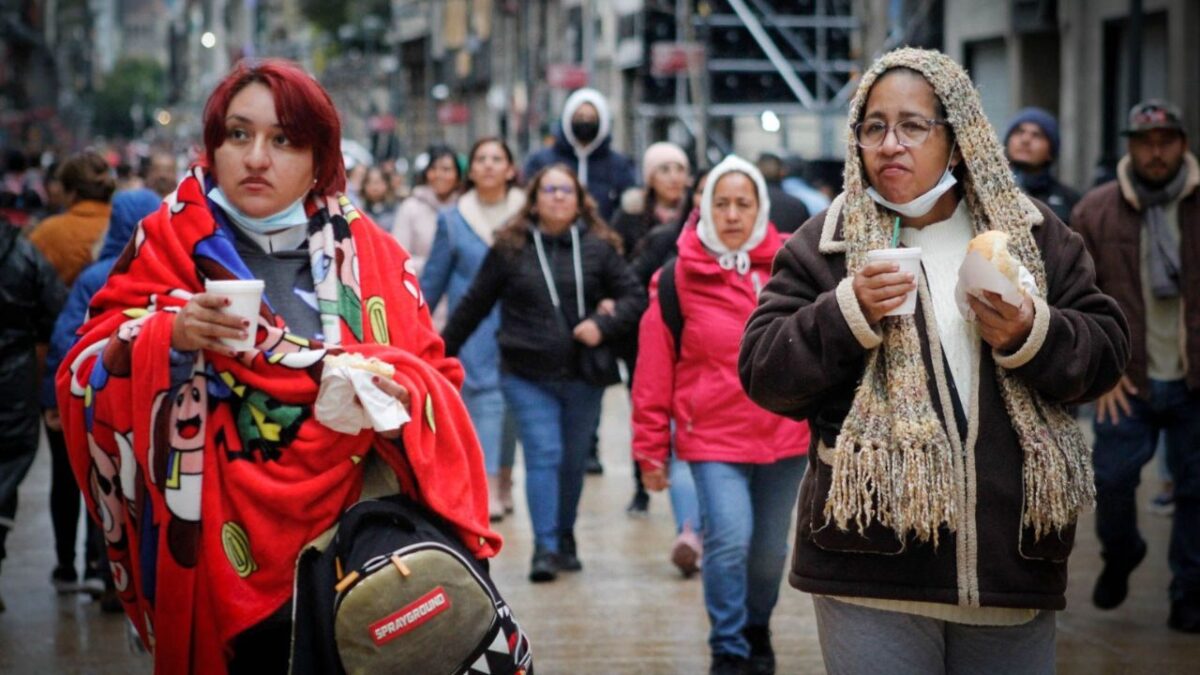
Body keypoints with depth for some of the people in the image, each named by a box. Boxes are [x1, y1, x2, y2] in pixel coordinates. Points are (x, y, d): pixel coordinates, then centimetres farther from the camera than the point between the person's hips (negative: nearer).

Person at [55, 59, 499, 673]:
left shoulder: (370, 254, 5)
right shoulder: (171, 242, 2)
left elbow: (436, 378, 5)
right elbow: (87, 374, -3)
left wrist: (398, 391, -16)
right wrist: (169, 336, -20)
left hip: (358, 535, 1)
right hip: (227, 549, -1)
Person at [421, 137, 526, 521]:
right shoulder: (453, 220, 6)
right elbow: (433, 278, 12)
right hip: (473, 327, 0)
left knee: (511, 402, 8)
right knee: (483, 399, -11)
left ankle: (504, 479, 23)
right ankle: (488, 490, -16)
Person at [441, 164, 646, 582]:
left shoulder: (599, 247, 3)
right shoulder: (509, 249, 2)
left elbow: (634, 297, 4)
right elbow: (474, 305, 9)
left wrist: (603, 325, -14)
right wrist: (443, 352, 12)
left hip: (583, 375, 2)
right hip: (527, 376, -1)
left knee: (573, 461, 10)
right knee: (543, 455, -10)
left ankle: (565, 539, 27)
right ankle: (545, 548, -9)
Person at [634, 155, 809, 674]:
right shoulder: (678, 277, -4)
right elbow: (654, 369, -2)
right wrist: (651, 446, -2)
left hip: (786, 433, 3)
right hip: (714, 435, -2)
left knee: (770, 549, 14)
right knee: (729, 539, -17)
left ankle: (757, 629, 41)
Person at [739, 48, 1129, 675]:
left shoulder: (1032, 234, 10)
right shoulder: (822, 244, 4)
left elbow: (1106, 349, 8)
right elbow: (763, 373, -1)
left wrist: (1030, 335, -12)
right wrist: (849, 312, -16)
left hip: (1012, 560, 3)